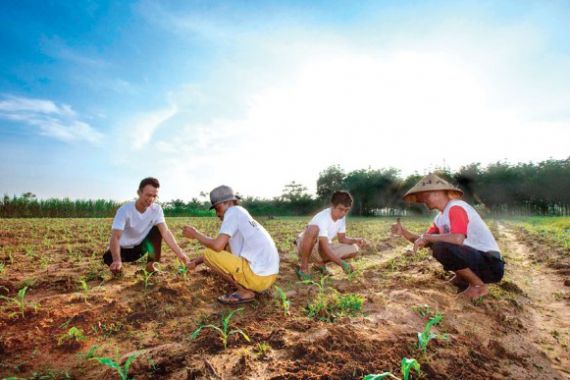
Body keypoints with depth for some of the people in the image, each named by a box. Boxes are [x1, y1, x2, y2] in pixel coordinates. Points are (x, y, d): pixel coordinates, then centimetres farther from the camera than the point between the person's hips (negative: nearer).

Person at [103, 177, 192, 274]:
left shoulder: (156, 209, -16)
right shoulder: (125, 210, -26)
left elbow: (165, 232, -25)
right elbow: (115, 237, -35)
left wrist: (180, 253, -39)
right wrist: (117, 260, -54)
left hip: (140, 246, 3)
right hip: (123, 249, -3)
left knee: (157, 230, -23)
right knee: (112, 263, -34)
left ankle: (151, 265, -5)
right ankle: (117, 266, 6)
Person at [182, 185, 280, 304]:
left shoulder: (233, 211, -8)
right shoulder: (240, 215, 18)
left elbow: (217, 246, -18)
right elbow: (221, 247, 24)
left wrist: (196, 234, -1)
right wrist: (197, 261, 22)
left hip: (259, 275, -10)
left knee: (209, 254, -5)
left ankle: (245, 292, -2)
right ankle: (249, 287, 13)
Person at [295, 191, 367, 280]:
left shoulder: (342, 217, -5)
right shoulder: (322, 218, -29)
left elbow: (342, 239, 5)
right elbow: (325, 248, -34)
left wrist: (355, 240, -14)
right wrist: (342, 264, -39)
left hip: (321, 249, 8)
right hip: (305, 247, -7)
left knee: (354, 249, -9)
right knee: (313, 229, -41)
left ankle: (320, 263, 9)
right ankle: (303, 267, -22)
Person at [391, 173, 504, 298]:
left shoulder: (456, 208, -19)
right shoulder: (440, 218, 10)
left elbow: (458, 239, -35)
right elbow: (424, 241, 13)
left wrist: (426, 237, -22)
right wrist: (404, 232, -3)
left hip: (491, 264, -9)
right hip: (474, 256, 9)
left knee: (440, 248, -30)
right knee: (434, 243, 15)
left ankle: (479, 286, -9)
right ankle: (462, 278, 18)